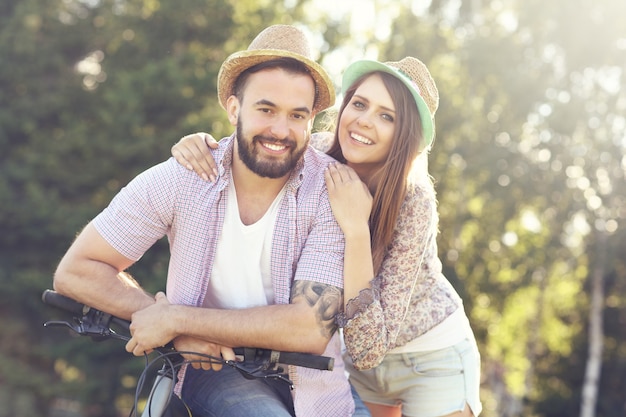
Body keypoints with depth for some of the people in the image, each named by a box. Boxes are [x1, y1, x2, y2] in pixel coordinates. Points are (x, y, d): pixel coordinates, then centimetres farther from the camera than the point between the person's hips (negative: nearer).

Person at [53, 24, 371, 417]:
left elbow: (310, 328, -23)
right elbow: (76, 270, -7)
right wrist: (182, 334, -19)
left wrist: (176, 319, -22)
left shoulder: (332, 192, -16)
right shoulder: (179, 181, -13)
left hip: (310, 374, 2)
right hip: (215, 368, -2)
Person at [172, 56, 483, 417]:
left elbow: (367, 348, -33)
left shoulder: (414, 203, -29)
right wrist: (201, 144, -25)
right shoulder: (318, 154, -18)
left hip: (431, 358, -4)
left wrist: (356, 227, -40)